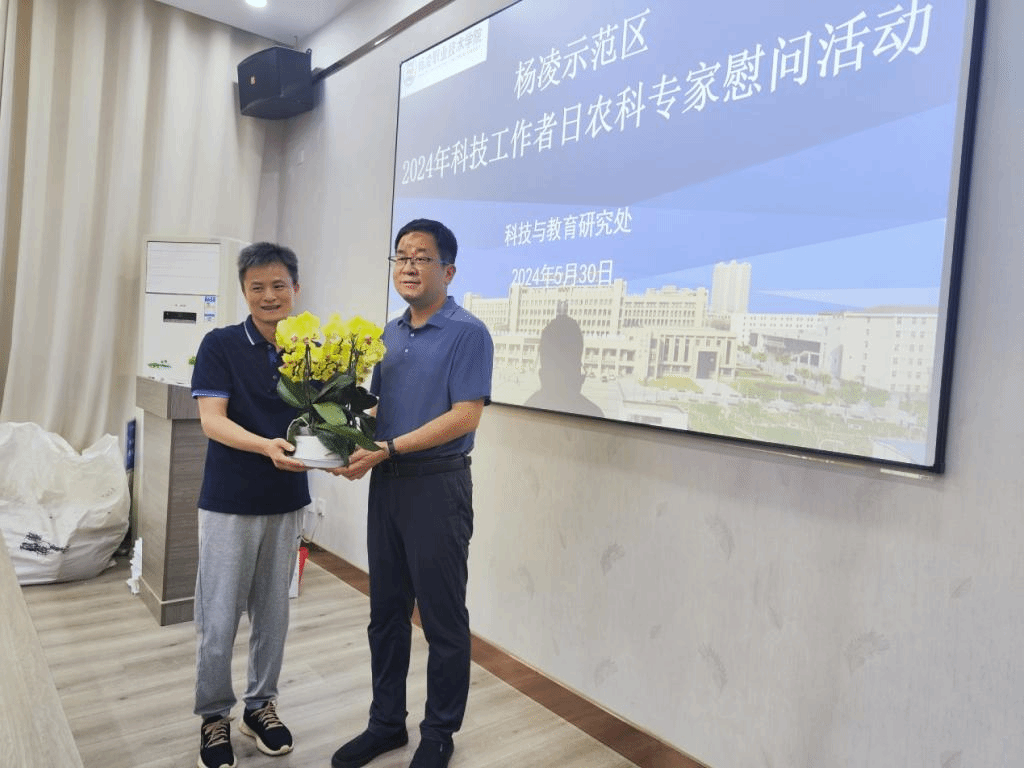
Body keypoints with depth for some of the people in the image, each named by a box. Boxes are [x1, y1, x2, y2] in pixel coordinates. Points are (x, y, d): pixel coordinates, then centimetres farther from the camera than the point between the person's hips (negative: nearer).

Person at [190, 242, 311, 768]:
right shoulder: (220, 345, -8)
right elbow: (212, 420, -15)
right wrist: (268, 446, -32)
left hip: (287, 501, 3)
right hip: (229, 501, -3)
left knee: (273, 612, 15)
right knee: (218, 618, 6)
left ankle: (261, 704, 35)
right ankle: (214, 714, 29)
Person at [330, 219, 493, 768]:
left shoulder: (467, 333, -10)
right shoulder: (390, 333, 12)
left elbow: (464, 416, -17)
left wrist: (387, 449, -20)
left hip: (437, 485, -6)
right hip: (386, 483, 7)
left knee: (442, 619, 7)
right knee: (386, 612, 16)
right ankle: (386, 723, 34)